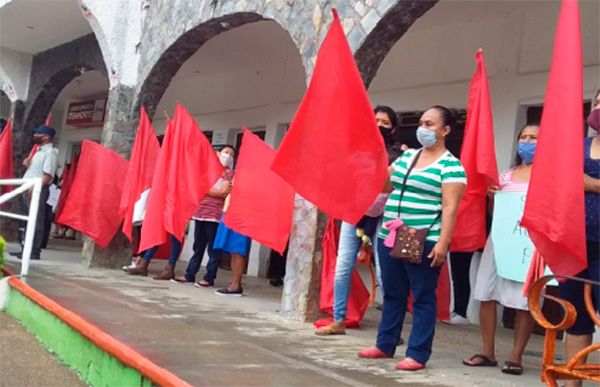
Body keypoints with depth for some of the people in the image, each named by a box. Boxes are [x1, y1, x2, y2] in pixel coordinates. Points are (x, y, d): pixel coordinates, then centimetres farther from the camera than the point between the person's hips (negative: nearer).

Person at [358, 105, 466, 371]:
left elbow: (450, 208, -13)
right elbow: (386, 185, 21)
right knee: (392, 294, 15)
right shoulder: (407, 155, 14)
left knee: (423, 297, 1)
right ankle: (384, 345, 26)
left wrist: (443, 242, -21)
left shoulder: (450, 166, -6)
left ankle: (417, 354, 6)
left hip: (424, 242, -7)